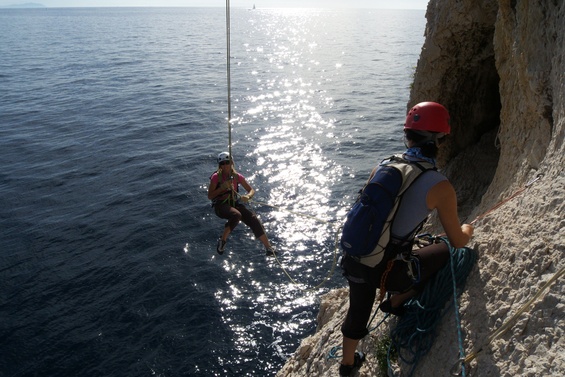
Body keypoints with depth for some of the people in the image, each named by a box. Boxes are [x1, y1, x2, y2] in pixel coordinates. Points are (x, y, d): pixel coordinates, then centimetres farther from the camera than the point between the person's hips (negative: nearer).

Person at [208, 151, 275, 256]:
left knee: (253, 219, -15)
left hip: (235, 203, 4)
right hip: (221, 205, -4)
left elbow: (252, 190, 6)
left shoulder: (237, 176, 4)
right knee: (236, 215, -36)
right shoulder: (216, 177, -5)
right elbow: (210, 196, -9)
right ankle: (222, 240, -18)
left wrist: (247, 196, -17)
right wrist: (223, 187, -19)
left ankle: (269, 248, -10)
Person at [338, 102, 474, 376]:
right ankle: (395, 302, 31)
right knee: (445, 252, 21)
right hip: (385, 272, -5)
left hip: (353, 261, 5)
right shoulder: (440, 187, -14)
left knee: (358, 312, 32)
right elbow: (457, 242, 0)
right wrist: (467, 230, 25)